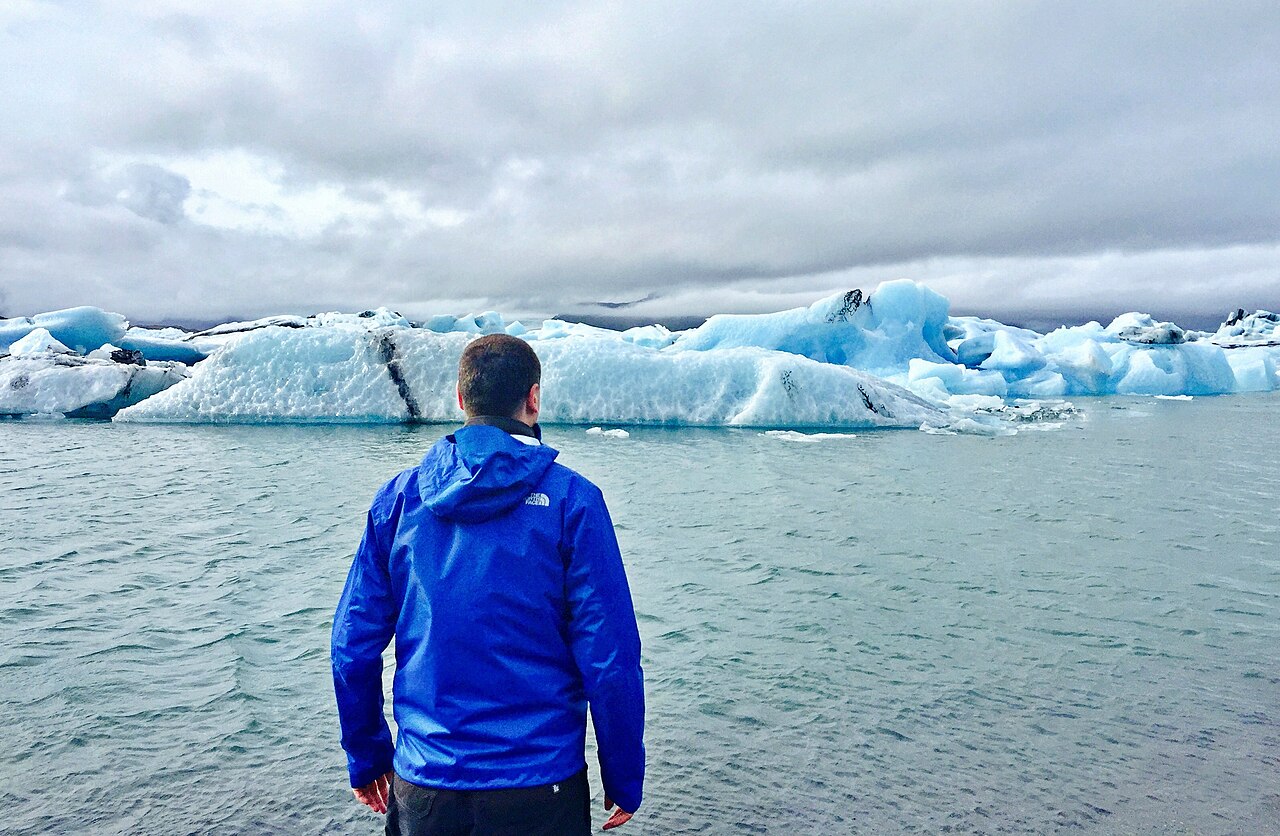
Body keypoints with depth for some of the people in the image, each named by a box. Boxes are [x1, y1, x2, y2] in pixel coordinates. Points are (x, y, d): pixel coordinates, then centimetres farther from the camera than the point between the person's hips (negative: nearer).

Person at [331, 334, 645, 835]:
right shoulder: (571, 499, -12)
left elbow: (353, 645, 1)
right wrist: (624, 781, -1)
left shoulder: (398, 497, -2)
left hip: (423, 782, 3)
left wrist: (366, 757, 14)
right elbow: (609, 658, -14)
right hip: (540, 785, -2)